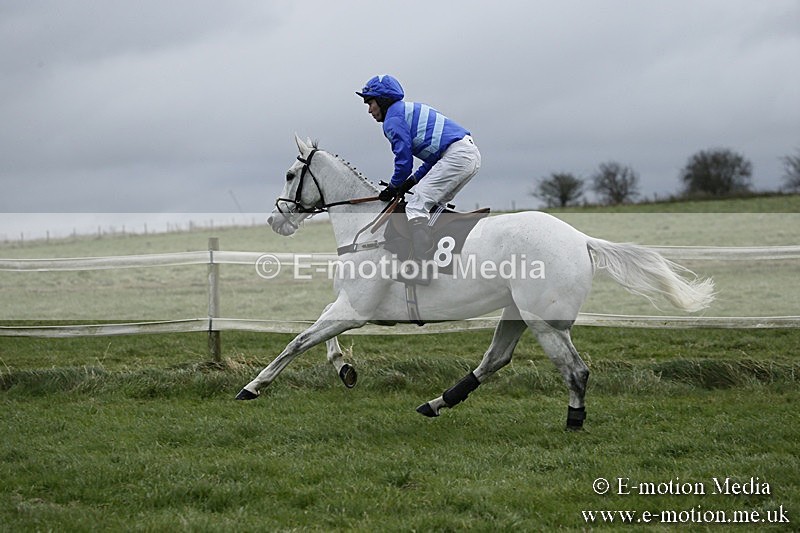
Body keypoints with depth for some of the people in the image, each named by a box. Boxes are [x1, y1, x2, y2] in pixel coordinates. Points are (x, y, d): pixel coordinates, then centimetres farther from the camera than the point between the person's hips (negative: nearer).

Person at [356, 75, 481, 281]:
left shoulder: (393, 118, -1)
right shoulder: (411, 110, 29)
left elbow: (404, 158, -5)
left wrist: (393, 187, 11)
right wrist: (412, 181, 21)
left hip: (456, 155, -10)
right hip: (472, 154, 10)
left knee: (416, 207, -12)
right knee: (433, 207, 20)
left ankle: (424, 263, -20)